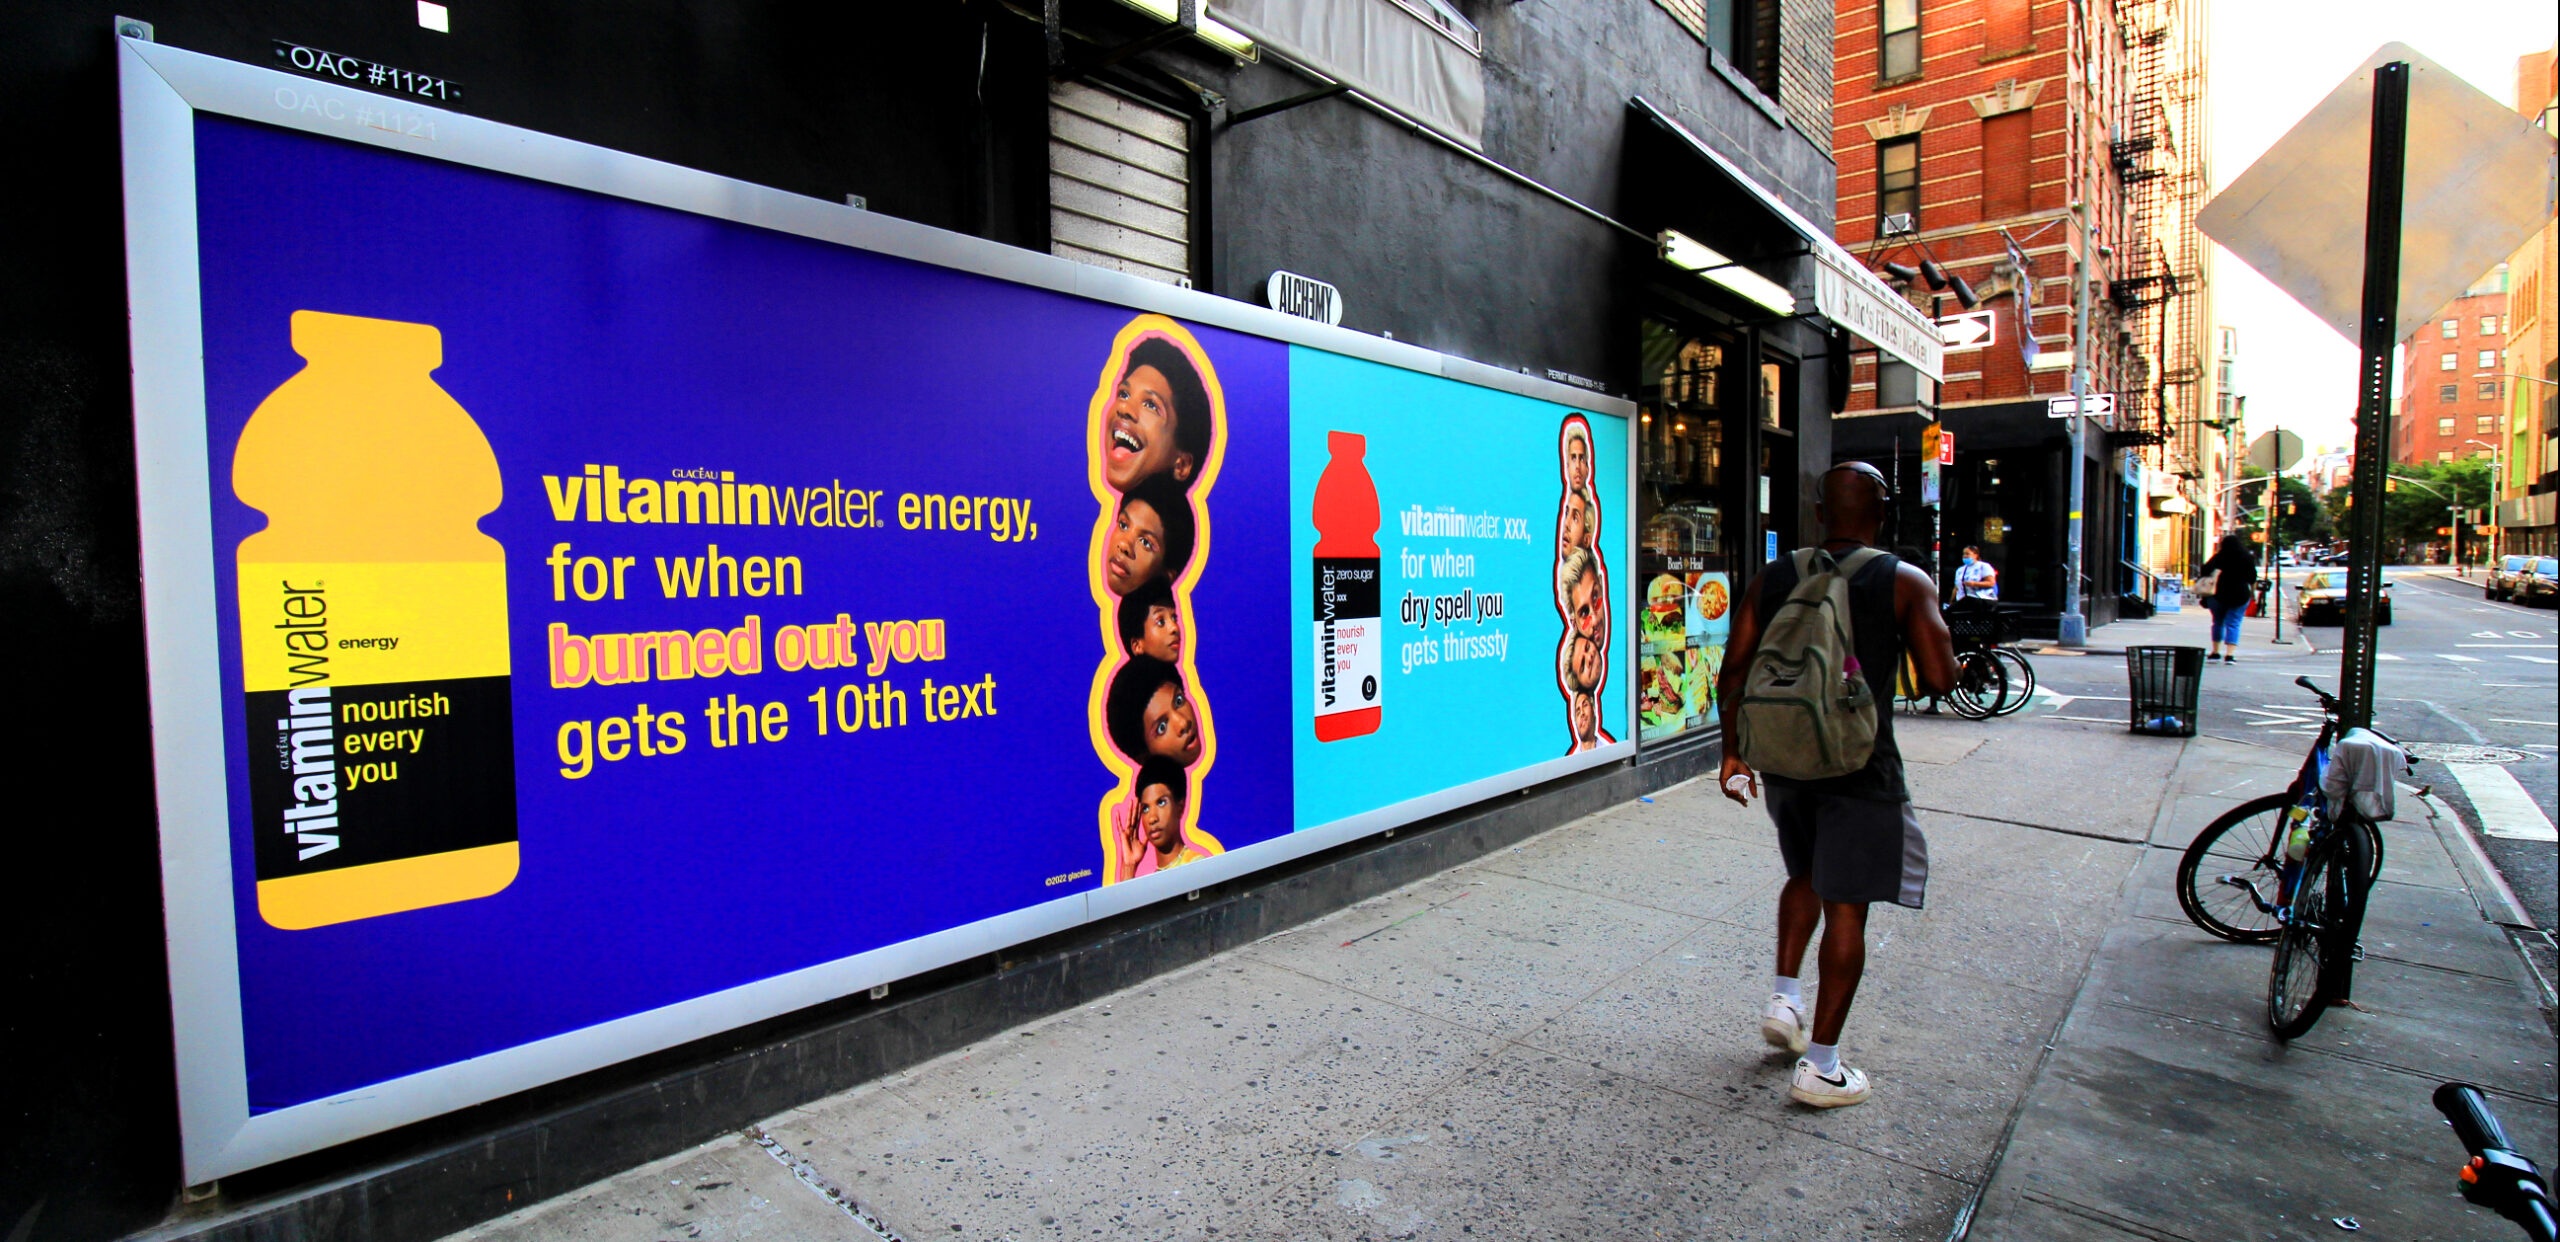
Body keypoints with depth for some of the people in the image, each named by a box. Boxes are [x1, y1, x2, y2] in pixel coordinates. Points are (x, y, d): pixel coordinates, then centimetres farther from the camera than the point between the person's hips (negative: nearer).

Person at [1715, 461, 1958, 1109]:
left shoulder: (1772, 580, 3)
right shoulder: (1906, 582, -6)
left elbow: (1732, 677, 2)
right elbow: (1941, 678, -10)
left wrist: (1733, 753, 11)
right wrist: (1920, 622, 10)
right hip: (1859, 766, -4)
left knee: (1806, 876, 28)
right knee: (1845, 908, 4)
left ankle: (1784, 999, 24)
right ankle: (1820, 1068, 10)